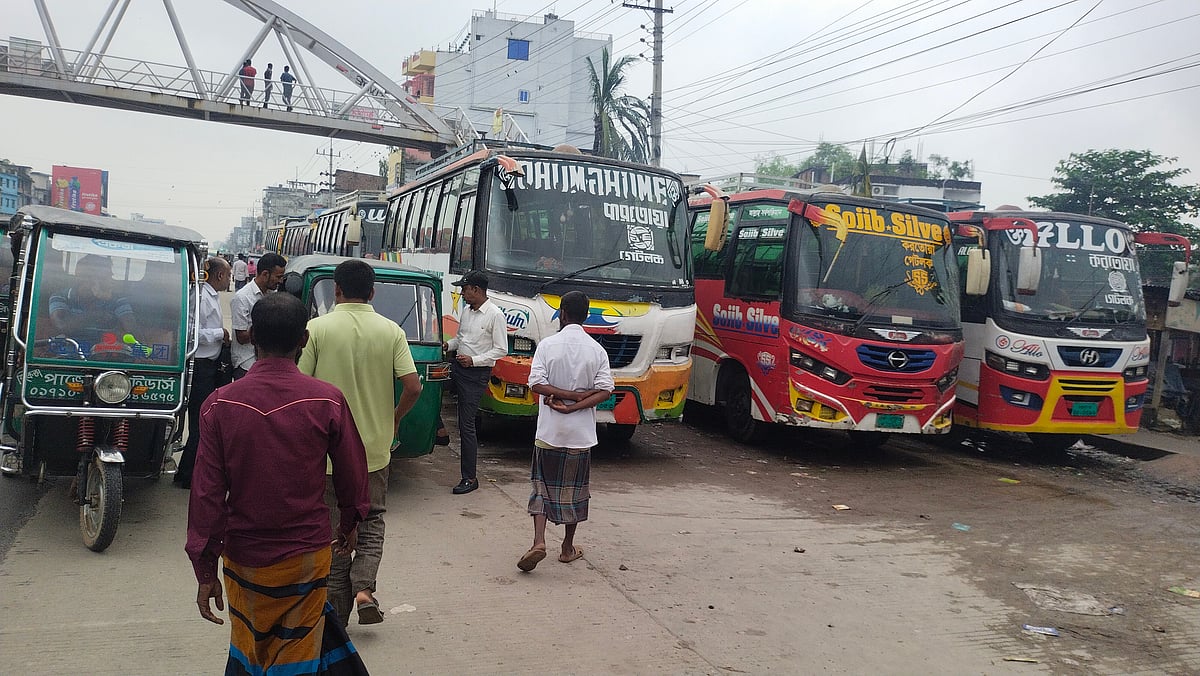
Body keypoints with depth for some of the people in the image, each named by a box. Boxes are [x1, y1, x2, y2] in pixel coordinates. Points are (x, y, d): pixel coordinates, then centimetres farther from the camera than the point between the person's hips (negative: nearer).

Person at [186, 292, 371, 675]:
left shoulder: (220, 404, -11)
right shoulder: (327, 401, -13)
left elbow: (206, 493, -9)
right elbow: (352, 473, -2)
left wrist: (205, 571, 0)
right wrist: (349, 522, 17)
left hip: (242, 556, 1)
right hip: (307, 554, -1)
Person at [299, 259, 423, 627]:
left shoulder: (317, 328, -9)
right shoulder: (391, 331, -4)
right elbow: (413, 386, -10)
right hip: (375, 448, 2)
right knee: (372, 520, 20)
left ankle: (337, 613, 19)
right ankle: (364, 587, 0)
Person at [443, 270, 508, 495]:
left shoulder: (495, 315, -13)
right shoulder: (466, 311, 10)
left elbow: (501, 350, -13)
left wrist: (474, 360, -19)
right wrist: (448, 344, 2)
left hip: (476, 373, -8)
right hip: (457, 366, 8)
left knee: (466, 425, -5)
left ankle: (469, 478, 5)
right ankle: (439, 427, 19)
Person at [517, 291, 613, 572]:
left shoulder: (548, 345, -6)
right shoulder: (597, 350, -2)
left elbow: (536, 384, -14)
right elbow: (605, 391, -9)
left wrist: (568, 395, -9)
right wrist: (575, 404, -11)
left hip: (549, 432, -1)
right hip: (581, 433, 1)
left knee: (542, 486, 9)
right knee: (574, 490, 13)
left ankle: (539, 542, -8)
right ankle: (568, 548, 23)